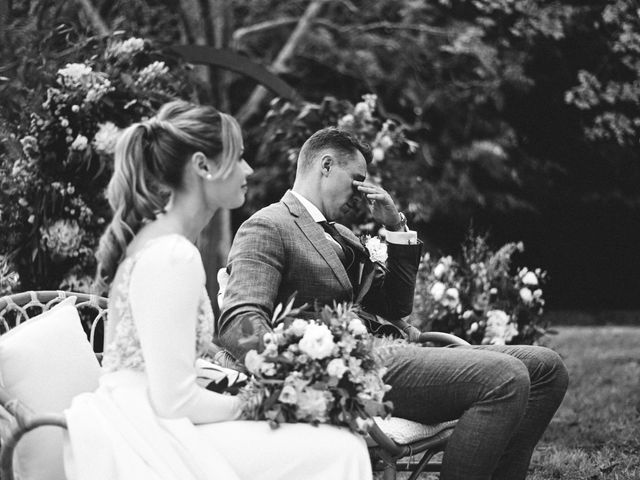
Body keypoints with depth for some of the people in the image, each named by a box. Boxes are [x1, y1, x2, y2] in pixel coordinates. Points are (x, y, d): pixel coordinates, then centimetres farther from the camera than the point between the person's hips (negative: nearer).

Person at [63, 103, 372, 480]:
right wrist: (247, 405, -5)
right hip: (150, 444, -10)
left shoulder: (154, 238, 14)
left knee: (343, 445, 7)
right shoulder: (174, 255, -16)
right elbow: (174, 400, -19)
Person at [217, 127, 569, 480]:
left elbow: (396, 306, 28)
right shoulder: (267, 228, -2)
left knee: (546, 367, 3)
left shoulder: (341, 235, 27)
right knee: (504, 378, -26)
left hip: (395, 354, 9)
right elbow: (237, 321, -17)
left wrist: (396, 228, 16)